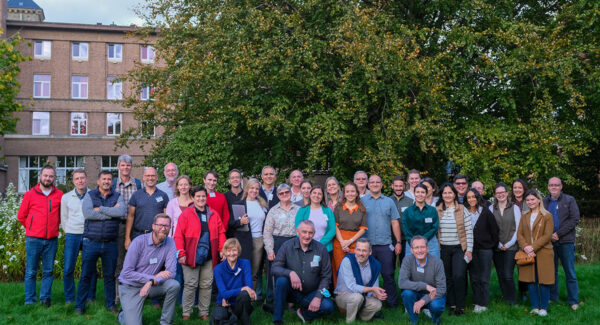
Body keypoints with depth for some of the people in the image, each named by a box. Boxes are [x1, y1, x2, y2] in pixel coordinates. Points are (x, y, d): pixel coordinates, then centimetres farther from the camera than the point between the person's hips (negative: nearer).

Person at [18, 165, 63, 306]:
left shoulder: (60, 195, 4)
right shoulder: (30, 195, 2)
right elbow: (21, 216, 10)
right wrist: (32, 228, 10)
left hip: (52, 239, 1)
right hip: (33, 239, -1)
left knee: (48, 271, 6)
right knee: (31, 271, 3)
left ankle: (45, 298, 16)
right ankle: (29, 301, 11)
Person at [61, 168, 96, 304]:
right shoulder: (66, 197, 6)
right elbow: (64, 218, 14)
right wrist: (69, 233, 10)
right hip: (72, 236, 1)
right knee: (68, 269, 1)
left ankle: (90, 297, 15)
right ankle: (69, 299, 13)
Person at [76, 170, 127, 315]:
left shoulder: (117, 197, 8)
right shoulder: (90, 196, 4)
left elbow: (122, 212, -12)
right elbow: (87, 213, -15)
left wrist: (101, 209, -13)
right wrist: (112, 213, -13)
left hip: (110, 244, 2)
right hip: (91, 242, -1)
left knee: (110, 276, 11)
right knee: (86, 275, 5)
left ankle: (110, 304, 23)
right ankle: (79, 306, 16)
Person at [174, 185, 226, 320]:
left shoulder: (214, 214, 10)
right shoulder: (186, 214, -1)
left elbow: (221, 233, 11)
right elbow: (178, 235, -5)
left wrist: (222, 250, 2)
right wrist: (181, 254, -12)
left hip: (209, 257, 3)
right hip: (191, 256, -3)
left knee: (207, 285, 8)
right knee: (190, 285, 0)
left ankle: (204, 312, 20)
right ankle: (186, 313, 14)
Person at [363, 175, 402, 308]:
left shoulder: (389, 201, 11)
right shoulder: (362, 201, 6)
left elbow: (395, 222, 10)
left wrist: (398, 242, 4)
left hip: (385, 245, 1)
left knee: (388, 275, 2)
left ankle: (392, 303, 12)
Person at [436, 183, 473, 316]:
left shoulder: (462, 209, 0)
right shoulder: (437, 210, 4)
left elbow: (469, 230, -1)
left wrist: (469, 249, -5)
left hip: (459, 248, -2)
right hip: (443, 249, 2)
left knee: (459, 276, -13)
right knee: (448, 278, 6)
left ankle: (460, 306, 0)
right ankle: (452, 305, 18)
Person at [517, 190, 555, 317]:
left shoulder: (547, 216, -1)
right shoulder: (524, 216, 13)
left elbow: (547, 236, -9)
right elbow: (519, 234, 6)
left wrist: (533, 247, -17)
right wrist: (525, 247, -11)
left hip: (543, 253, -4)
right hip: (528, 254, 4)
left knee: (543, 281, 0)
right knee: (531, 281, 7)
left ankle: (544, 308, 11)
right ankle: (535, 307, 16)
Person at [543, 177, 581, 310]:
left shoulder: (569, 200, 2)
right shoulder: (544, 202, 9)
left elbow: (575, 219, -6)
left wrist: (558, 234, -12)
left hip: (566, 241, -2)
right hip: (549, 242, 3)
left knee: (570, 273, 3)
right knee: (551, 271, 10)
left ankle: (573, 301, 12)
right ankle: (552, 298, 20)